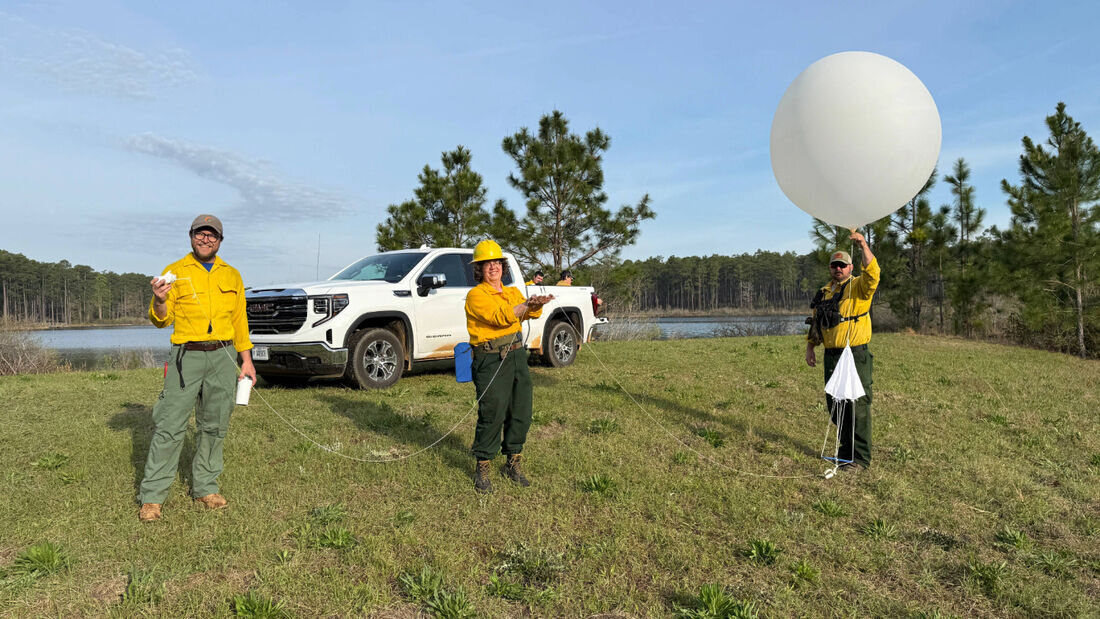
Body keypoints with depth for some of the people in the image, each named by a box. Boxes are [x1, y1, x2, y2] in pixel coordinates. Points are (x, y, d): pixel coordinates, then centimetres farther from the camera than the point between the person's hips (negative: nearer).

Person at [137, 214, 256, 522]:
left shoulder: (232, 275, 14)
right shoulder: (175, 271, 5)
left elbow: (240, 320, 16)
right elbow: (161, 320, 3)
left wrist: (246, 359, 10)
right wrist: (159, 301, -19)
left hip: (222, 357, 3)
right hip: (186, 357, -3)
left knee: (214, 427, 7)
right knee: (170, 427, -6)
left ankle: (205, 488, 17)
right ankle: (152, 497, 1)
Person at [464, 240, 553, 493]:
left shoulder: (513, 292, 16)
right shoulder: (476, 295, -5)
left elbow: (533, 313, -1)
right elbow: (500, 317, -19)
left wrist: (537, 303, -24)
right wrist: (527, 304, -28)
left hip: (517, 356, 7)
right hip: (491, 361, -6)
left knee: (521, 413, 10)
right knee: (492, 415, -6)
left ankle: (512, 464, 25)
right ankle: (482, 469, 9)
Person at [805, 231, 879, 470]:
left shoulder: (859, 287, -1)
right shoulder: (824, 292, 17)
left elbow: (872, 274, -23)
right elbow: (815, 323, 24)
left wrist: (863, 245, -30)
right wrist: (810, 347, 15)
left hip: (856, 355, -6)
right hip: (831, 355, 7)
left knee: (858, 405, -6)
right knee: (835, 404, 11)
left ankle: (861, 457, 0)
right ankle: (846, 450, 24)